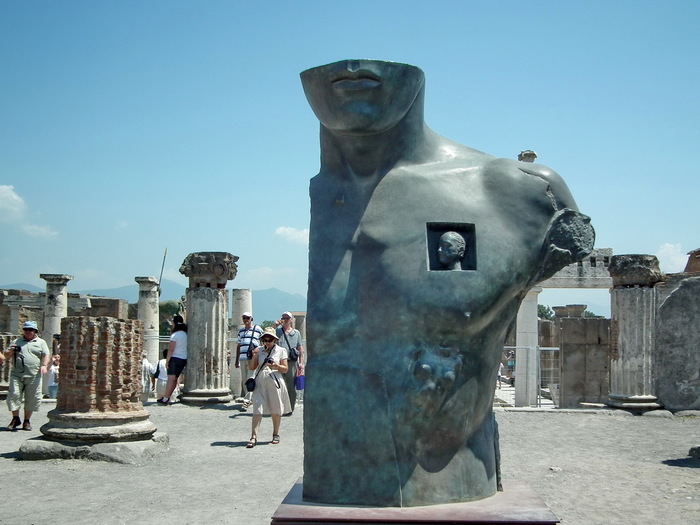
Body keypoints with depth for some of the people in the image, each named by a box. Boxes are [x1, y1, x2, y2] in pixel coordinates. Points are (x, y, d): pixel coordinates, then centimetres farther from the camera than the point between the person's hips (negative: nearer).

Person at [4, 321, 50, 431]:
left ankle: (27, 421, 13)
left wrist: (44, 365, -15)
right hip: (17, 375, 1)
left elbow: (46, 355, 3)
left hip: (34, 376, -1)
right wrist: (10, 351, -5)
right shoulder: (17, 342, 17)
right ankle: (15, 419, 11)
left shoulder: (41, 342, 13)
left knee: (31, 399, 0)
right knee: (13, 395, -5)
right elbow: (6, 356, 18)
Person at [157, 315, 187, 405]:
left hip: (175, 358, -7)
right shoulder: (186, 334, 7)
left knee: (171, 378, -9)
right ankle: (167, 396, 21)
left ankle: (165, 399, -10)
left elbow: (171, 349, -16)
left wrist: (167, 360, -10)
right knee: (175, 378, 14)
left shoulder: (175, 335, -12)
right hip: (184, 359, 7)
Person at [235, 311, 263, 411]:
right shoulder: (241, 331, 18)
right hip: (242, 358, 5)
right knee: (244, 380, 7)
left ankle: (246, 401, -14)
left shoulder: (258, 329, 5)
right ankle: (248, 399, 19)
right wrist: (237, 360, 20)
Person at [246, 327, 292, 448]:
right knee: (257, 409, -8)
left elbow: (285, 369, 2)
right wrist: (254, 356, -7)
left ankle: (275, 435, 24)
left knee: (276, 410, 8)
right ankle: (253, 437, -10)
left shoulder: (281, 351, 4)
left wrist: (276, 366, -17)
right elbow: (251, 367, 9)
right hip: (260, 383, 1)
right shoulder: (259, 350, 9)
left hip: (274, 383, -1)